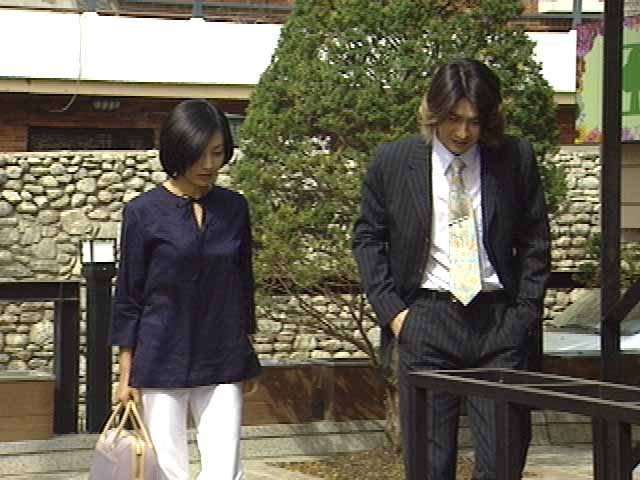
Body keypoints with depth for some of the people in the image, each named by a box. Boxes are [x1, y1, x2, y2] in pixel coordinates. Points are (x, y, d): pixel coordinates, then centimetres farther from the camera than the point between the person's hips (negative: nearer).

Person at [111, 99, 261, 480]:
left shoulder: (234, 208, 5)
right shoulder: (144, 213, -5)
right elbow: (128, 296, -1)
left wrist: (245, 355, 16)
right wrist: (127, 373, -2)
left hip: (221, 364, 3)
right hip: (162, 362, -3)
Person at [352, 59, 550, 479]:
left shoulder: (515, 159, 2)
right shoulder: (393, 162, 1)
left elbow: (535, 240, 9)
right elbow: (367, 237, 10)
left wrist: (526, 311, 1)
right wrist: (390, 308, 1)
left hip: (499, 321, 0)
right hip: (426, 319, 0)